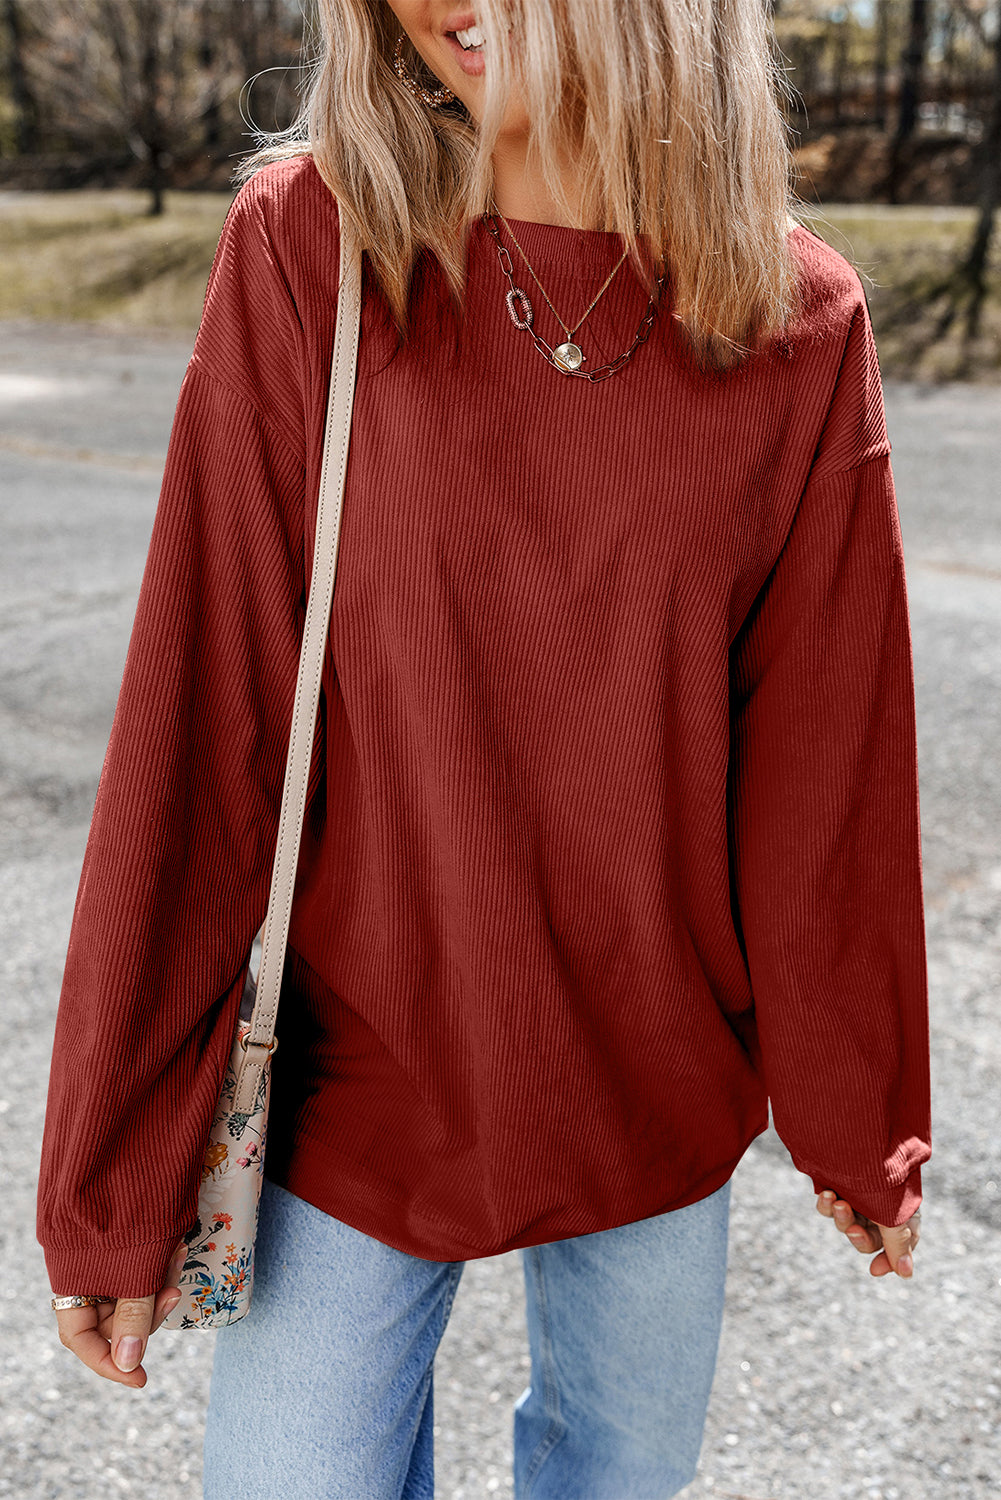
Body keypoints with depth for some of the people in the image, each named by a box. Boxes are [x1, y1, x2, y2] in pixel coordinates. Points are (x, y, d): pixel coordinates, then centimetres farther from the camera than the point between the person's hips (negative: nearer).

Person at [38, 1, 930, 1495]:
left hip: (663, 1095, 2)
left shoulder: (803, 323, -7)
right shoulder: (306, 246, -12)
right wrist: (116, 1175, -8)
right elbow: (196, 728, -11)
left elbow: (826, 760, -1)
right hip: (360, 1079, -1)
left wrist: (860, 1122, 8)